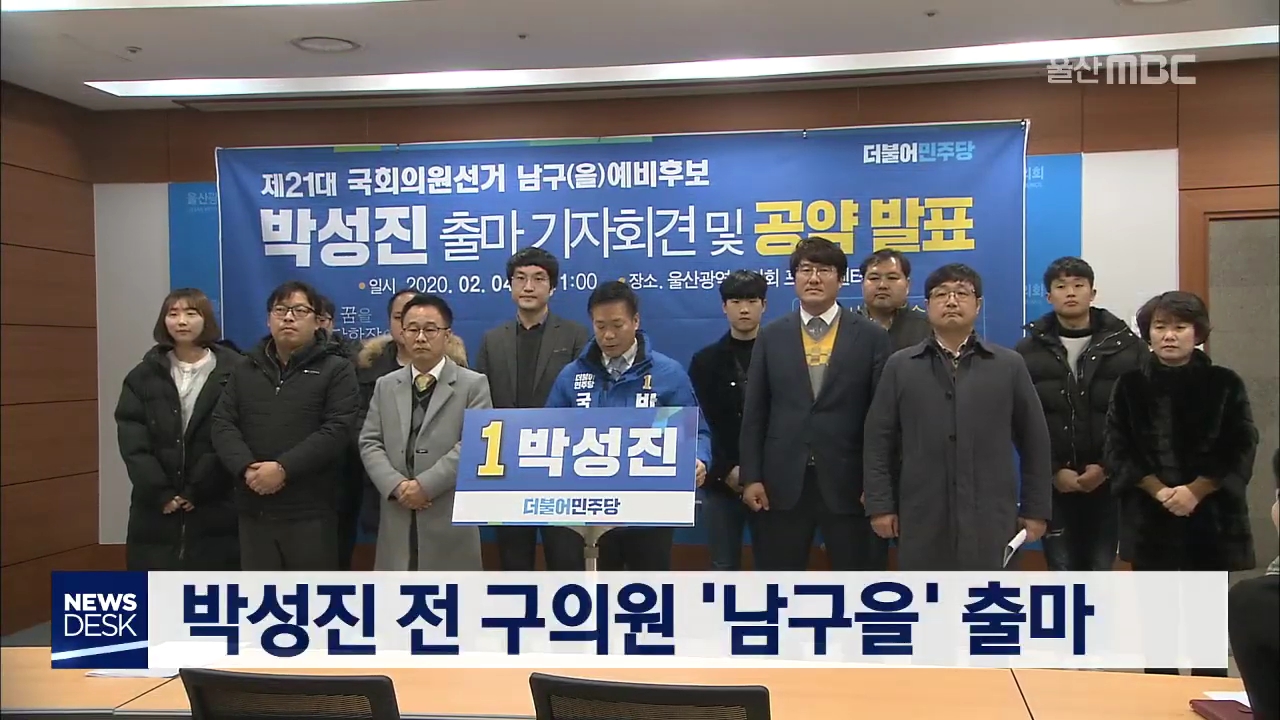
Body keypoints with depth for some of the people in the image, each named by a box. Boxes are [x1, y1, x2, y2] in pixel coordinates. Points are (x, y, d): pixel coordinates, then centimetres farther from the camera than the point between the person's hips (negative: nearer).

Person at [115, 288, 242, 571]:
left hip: (214, 507, -2)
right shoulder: (144, 375, 8)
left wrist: (198, 491, -12)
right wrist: (161, 494, -10)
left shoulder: (233, 372, -2)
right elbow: (132, 440, 0)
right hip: (155, 509, 3)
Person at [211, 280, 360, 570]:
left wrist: (284, 468, -19)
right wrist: (246, 468, -13)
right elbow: (222, 424, 6)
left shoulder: (336, 369, 0)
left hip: (310, 511, -4)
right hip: (254, 509, 4)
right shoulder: (246, 370, 15)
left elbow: (337, 429, -12)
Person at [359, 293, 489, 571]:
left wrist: (425, 484, -17)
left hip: (450, 515, -3)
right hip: (398, 516, 4)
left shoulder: (473, 385, 1)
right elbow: (370, 443, 7)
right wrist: (397, 485, -11)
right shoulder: (385, 386, 14)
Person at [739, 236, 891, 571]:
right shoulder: (771, 337, 7)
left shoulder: (871, 336, 2)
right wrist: (751, 477, -1)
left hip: (848, 482, -1)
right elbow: (754, 413, 5)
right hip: (782, 483, 2)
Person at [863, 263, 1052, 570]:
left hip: (990, 517, 0)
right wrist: (880, 504, 0)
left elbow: (1034, 440, 9)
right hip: (922, 517, 0)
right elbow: (879, 441, 6)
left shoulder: (1009, 365, 7)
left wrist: (1035, 508, 6)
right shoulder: (900, 366, 7)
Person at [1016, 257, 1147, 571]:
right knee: (1062, 569, 5)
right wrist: (1052, 471, -9)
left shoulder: (1126, 345, 3)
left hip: (1108, 480, 0)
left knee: (1101, 569, 7)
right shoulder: (1028, 350, 3)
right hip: (1052, 482, 0)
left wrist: (1106, 467, -10)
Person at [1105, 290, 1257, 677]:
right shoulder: (1129, 386, 2)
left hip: (1211, 516, -1)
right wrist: (1159, 491, -13)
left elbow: (1240, 452, -3)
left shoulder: (1225, 384, 1)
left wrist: (1194, 492, -13)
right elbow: (1117, 452, -1)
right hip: (1150, 517, 1)